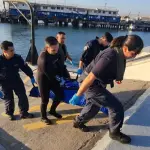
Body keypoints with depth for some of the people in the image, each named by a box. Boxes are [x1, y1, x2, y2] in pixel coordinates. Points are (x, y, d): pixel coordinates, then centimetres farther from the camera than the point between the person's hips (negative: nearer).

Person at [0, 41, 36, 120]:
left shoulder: (17, 58, -15)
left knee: (23, 97, 6)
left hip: (17, 80, 3)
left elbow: (25, 67, -3)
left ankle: (24, 112, 22)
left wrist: (31, 77, 0)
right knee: (8, 99, 11)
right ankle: (10, 114, 34)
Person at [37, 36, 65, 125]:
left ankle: (52, 111, 34)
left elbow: (59, 66, 4)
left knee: (60, 95, 10)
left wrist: (61, 77, -7)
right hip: (44, 80, -6)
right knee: (45, 100, 4)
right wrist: (58, 78, -15)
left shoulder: (57, 54, -7)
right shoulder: (43, 58, -28)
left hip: (54, 78, 7)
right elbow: (48, 72, -25)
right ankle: (44, 117, 28)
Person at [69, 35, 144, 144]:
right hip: (91, 84, -9)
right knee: (116, 107, -5)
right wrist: (78, 95, -26)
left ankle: (78, 122, 51)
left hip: (97, 83, 9)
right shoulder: (110, 57, -33)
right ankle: (115, 132, 18)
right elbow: (91, 77, -31)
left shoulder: (119, 53, -5)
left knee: (93, 107, 27)